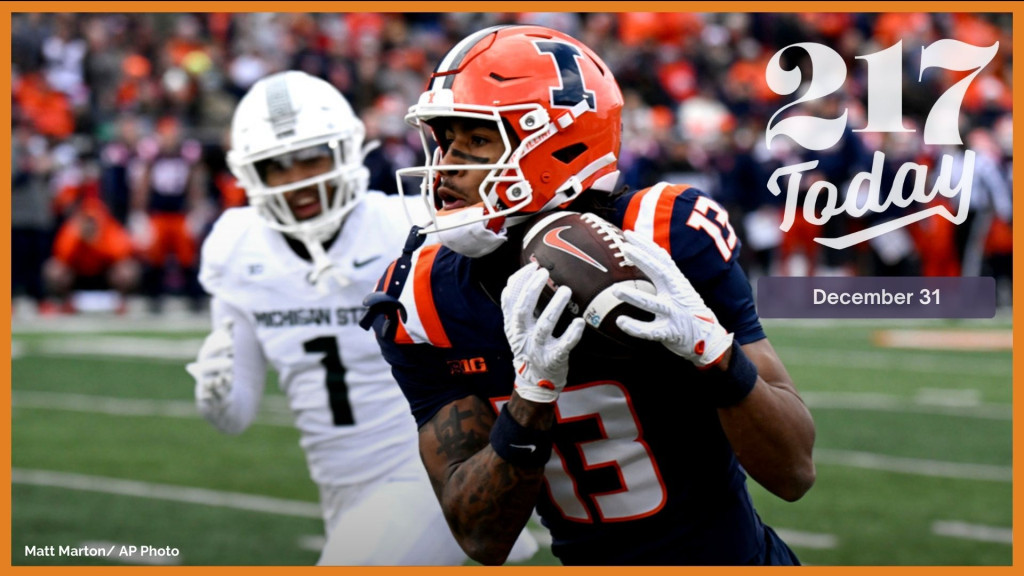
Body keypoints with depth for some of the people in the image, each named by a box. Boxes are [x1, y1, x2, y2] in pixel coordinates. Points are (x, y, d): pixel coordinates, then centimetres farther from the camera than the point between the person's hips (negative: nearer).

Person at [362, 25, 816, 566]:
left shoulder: (667, 243, -17)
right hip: (587, 562, 2)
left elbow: (793, 472, -16)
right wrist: (534, 391, -27)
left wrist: (712, 347, -31)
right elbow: (481, 538, -13)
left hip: (732, 557, -2)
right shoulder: (427, 304, -8)